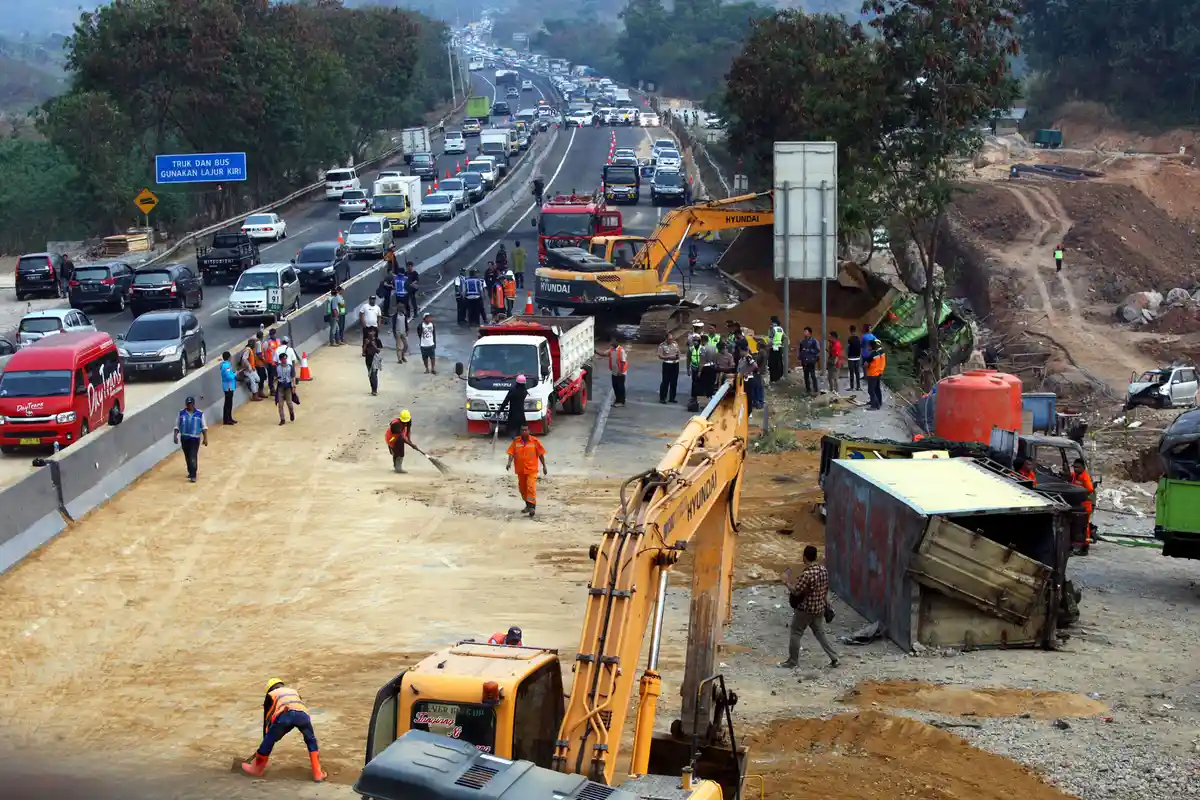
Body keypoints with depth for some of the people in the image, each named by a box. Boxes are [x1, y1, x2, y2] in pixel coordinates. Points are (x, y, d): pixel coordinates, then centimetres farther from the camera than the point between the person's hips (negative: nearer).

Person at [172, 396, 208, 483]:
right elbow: (177, 426, 6)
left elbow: (204, 427, 1)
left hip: (195, 438, -3)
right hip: (184, 438, 3)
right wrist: (175, 436, -5)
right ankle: (190, 472, 30)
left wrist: (205, 438, -3)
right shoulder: (181, 413, 1)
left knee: (193, 457, -12)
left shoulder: (200, 414, -4)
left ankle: (193, 475, -13)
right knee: (187, 457, 13)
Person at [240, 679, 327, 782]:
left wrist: (266, 738, 45)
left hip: (284, 714, -2)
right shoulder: (294, 692, 43)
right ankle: (318, 773, 24)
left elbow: (266, 719, 36)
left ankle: (256, 769, 35)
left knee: (269, 741, 20)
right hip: (302, 714, 2)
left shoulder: (271, 695, 34)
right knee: (311, 741, 25)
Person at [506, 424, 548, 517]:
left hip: (531, 469, -4)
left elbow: (540, 454, 2)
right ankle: (528, 505, 32)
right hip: (520, 470, 4)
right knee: (522, 488, 14)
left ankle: (532, 507, -19)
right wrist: (509, 462, -21)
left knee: (531, 487, -17)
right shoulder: (516, 441, 1)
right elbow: (511, 452, -4)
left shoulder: (534, 441, -4)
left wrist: (544, 466, 3)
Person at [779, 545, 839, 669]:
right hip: (819, 608, 7)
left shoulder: (807, 574, -26)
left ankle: (793, 662, 16)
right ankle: (834, 658, 16)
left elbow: (795, 592, -23)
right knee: (820, 633, 19)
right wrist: (825, 604, 21)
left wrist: (786, 582, -8)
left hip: (805, 610, -7)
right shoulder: (824, 569, -1)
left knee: (795, 634, 8)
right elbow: (826, 589, 10)